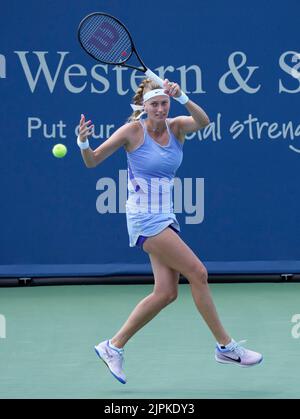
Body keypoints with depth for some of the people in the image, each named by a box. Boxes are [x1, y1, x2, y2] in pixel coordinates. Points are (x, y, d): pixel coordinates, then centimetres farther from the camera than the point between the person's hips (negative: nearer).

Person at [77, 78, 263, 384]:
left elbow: (203, 121, -20)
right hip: (144, 218, -7)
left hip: (166, 218, 7)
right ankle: (226, 347, -2)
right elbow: (92, 161, -6)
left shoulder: (176, 127, 2)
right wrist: (83, 143, -27)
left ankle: (113, 347, 12)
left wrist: (181, 97, -37)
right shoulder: (132, 131, -10)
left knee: (166, 293, 1)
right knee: (198, 273, -11)